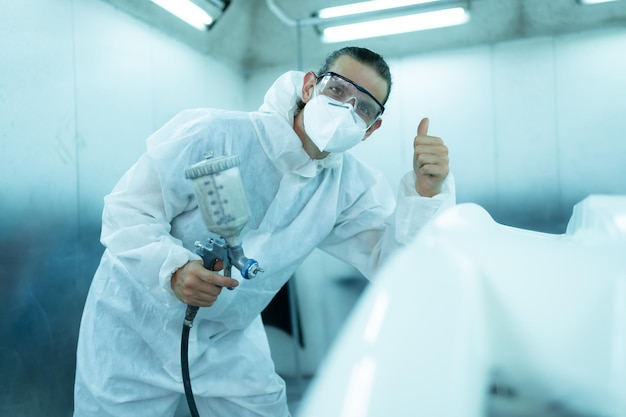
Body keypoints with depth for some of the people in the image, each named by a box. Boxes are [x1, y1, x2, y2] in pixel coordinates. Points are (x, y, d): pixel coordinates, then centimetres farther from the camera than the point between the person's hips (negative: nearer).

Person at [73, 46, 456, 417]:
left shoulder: (353, 187, -10)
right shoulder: (212, 134, -23)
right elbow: (126, 211, -19)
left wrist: (425, 194, -31)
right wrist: (173, 269, -37)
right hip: (137, 326, -3)